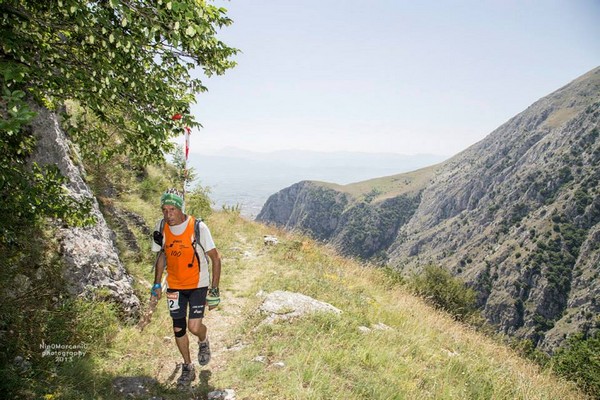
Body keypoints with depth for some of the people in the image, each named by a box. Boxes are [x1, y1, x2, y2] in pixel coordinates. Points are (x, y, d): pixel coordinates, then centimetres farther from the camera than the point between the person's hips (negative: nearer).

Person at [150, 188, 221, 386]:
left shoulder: (198, 227, -21)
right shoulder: (161, 227, -8)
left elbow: (215, 258, -14)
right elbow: (161, 255, 9)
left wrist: (214, 290, -14)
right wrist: (157, 284, 9)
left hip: (198, 285, -4)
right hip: (174, 286, 4)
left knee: (194, 327, -11)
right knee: (178, 329, 8)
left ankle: (203, 342, 26)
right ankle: (188, 368, 30)